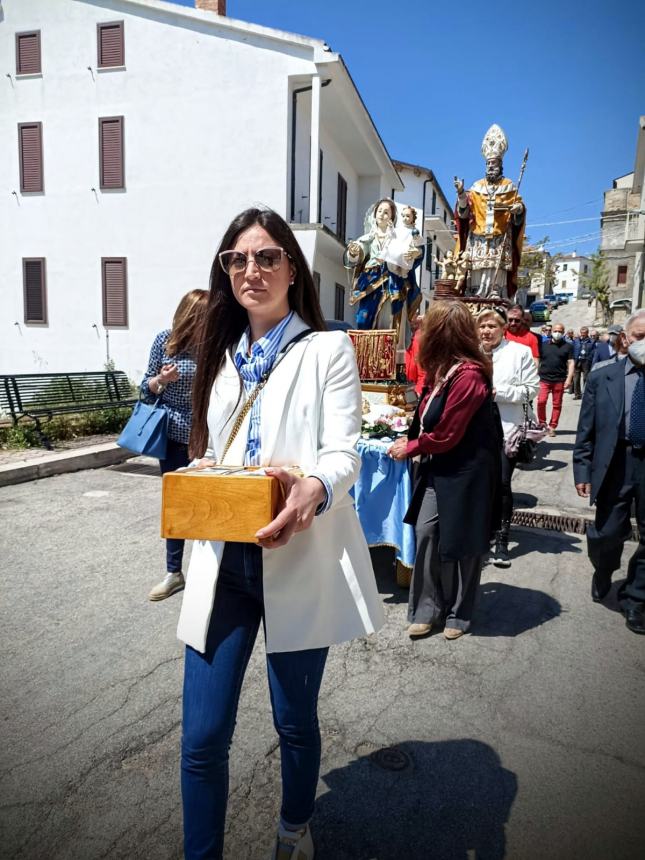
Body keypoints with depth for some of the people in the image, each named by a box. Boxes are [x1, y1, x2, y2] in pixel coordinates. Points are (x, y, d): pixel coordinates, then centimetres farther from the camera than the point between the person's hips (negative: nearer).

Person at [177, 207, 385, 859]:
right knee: (203, 735, 5)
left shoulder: (328, 349, 0)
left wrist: (313, 488, -32)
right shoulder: (223, 355, 15)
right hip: (222, 559, 4)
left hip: (299, 560, -3)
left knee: (295, 721, 16)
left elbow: (344, 452, -9)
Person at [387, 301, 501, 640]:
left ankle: (458, 615, 27)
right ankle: (426, 609, 19)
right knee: (426, 532, 6)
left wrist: (410, 448, -6)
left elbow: (445, 436, -20)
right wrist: (412, 439, 0)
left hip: (465, 473, -8)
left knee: (460, 543, 7)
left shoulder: (468, 376, -24)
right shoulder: (443, 370, 6)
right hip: (439, 469, 8)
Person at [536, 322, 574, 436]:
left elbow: (570, 363, 4)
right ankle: (542, 423, 8)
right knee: (541, 401, -11)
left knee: (557, 404, 3)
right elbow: (538, 360, 11)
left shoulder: (568, 346, 8)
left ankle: (552, 427, 12)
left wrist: (569, 378, -7)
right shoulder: (544, 344, 10)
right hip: (544, 378, 0)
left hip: (559, 380, 0)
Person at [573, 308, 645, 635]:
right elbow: (586, 431, 1)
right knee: (607, 534, 7)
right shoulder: (601, 378, 1)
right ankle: (602, 574, 40)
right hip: (615, 465, 0)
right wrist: (582, 470, -2)